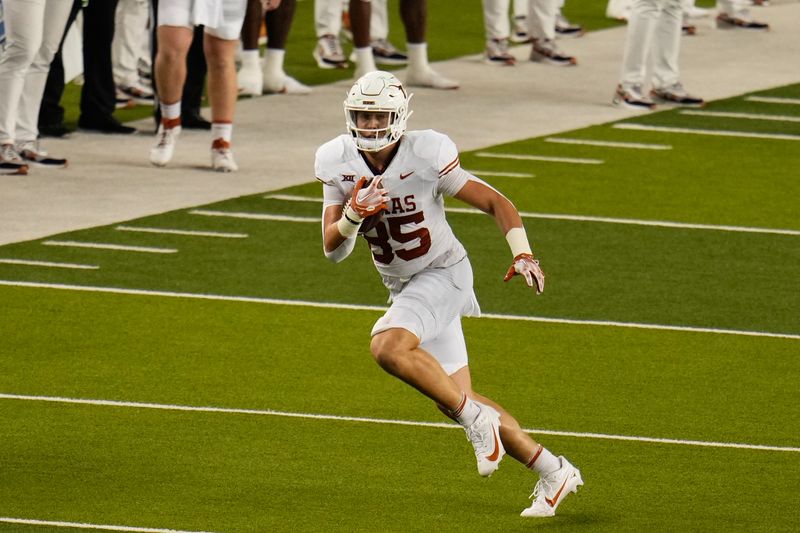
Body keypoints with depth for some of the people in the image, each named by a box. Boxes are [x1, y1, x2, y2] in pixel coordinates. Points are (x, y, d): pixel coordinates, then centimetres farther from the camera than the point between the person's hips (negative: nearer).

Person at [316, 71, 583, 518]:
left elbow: (497, 203, -14)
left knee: (388, 347, -31)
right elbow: (334, 249, -6)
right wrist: (354, 214, -27)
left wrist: (522, 255, -29)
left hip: (443, 273, -6)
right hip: (403, 287, 6)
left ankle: (475, 419, -16)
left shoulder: (426, 156, -20)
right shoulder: (338, 163, -6)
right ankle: (552, 472, 17)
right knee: (458, 400, 6)